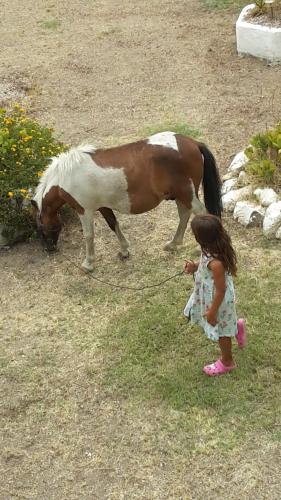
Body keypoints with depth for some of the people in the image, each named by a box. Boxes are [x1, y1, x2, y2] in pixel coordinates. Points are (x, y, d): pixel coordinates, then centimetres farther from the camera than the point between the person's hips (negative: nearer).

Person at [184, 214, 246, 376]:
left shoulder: (216, 263, -40)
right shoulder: (213, 248, -15)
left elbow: (221, 290, -28)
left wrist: (212, 311, -17)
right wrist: (195, 266, -8)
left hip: (218, 300, -8)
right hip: (209, 294, 8)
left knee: (221, 331, 17)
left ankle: (227, 362, 42)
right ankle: (236, 326, 50)